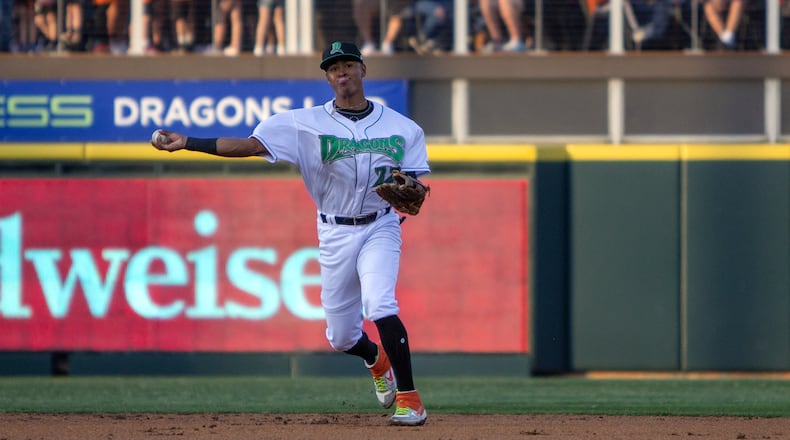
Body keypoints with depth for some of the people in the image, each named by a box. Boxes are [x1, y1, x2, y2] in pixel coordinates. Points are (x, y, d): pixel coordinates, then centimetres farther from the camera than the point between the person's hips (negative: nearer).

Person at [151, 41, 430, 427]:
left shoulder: (401, 127, 0)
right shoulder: (307, 124, -3)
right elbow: (249, 145, -11)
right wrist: (187, 143, -21)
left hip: (379, 228, -2)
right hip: (335, 235, 2)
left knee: (380, 305, -27)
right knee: (341, 338, 7)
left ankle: (409, 400, -20)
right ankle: (377, 359, 44)